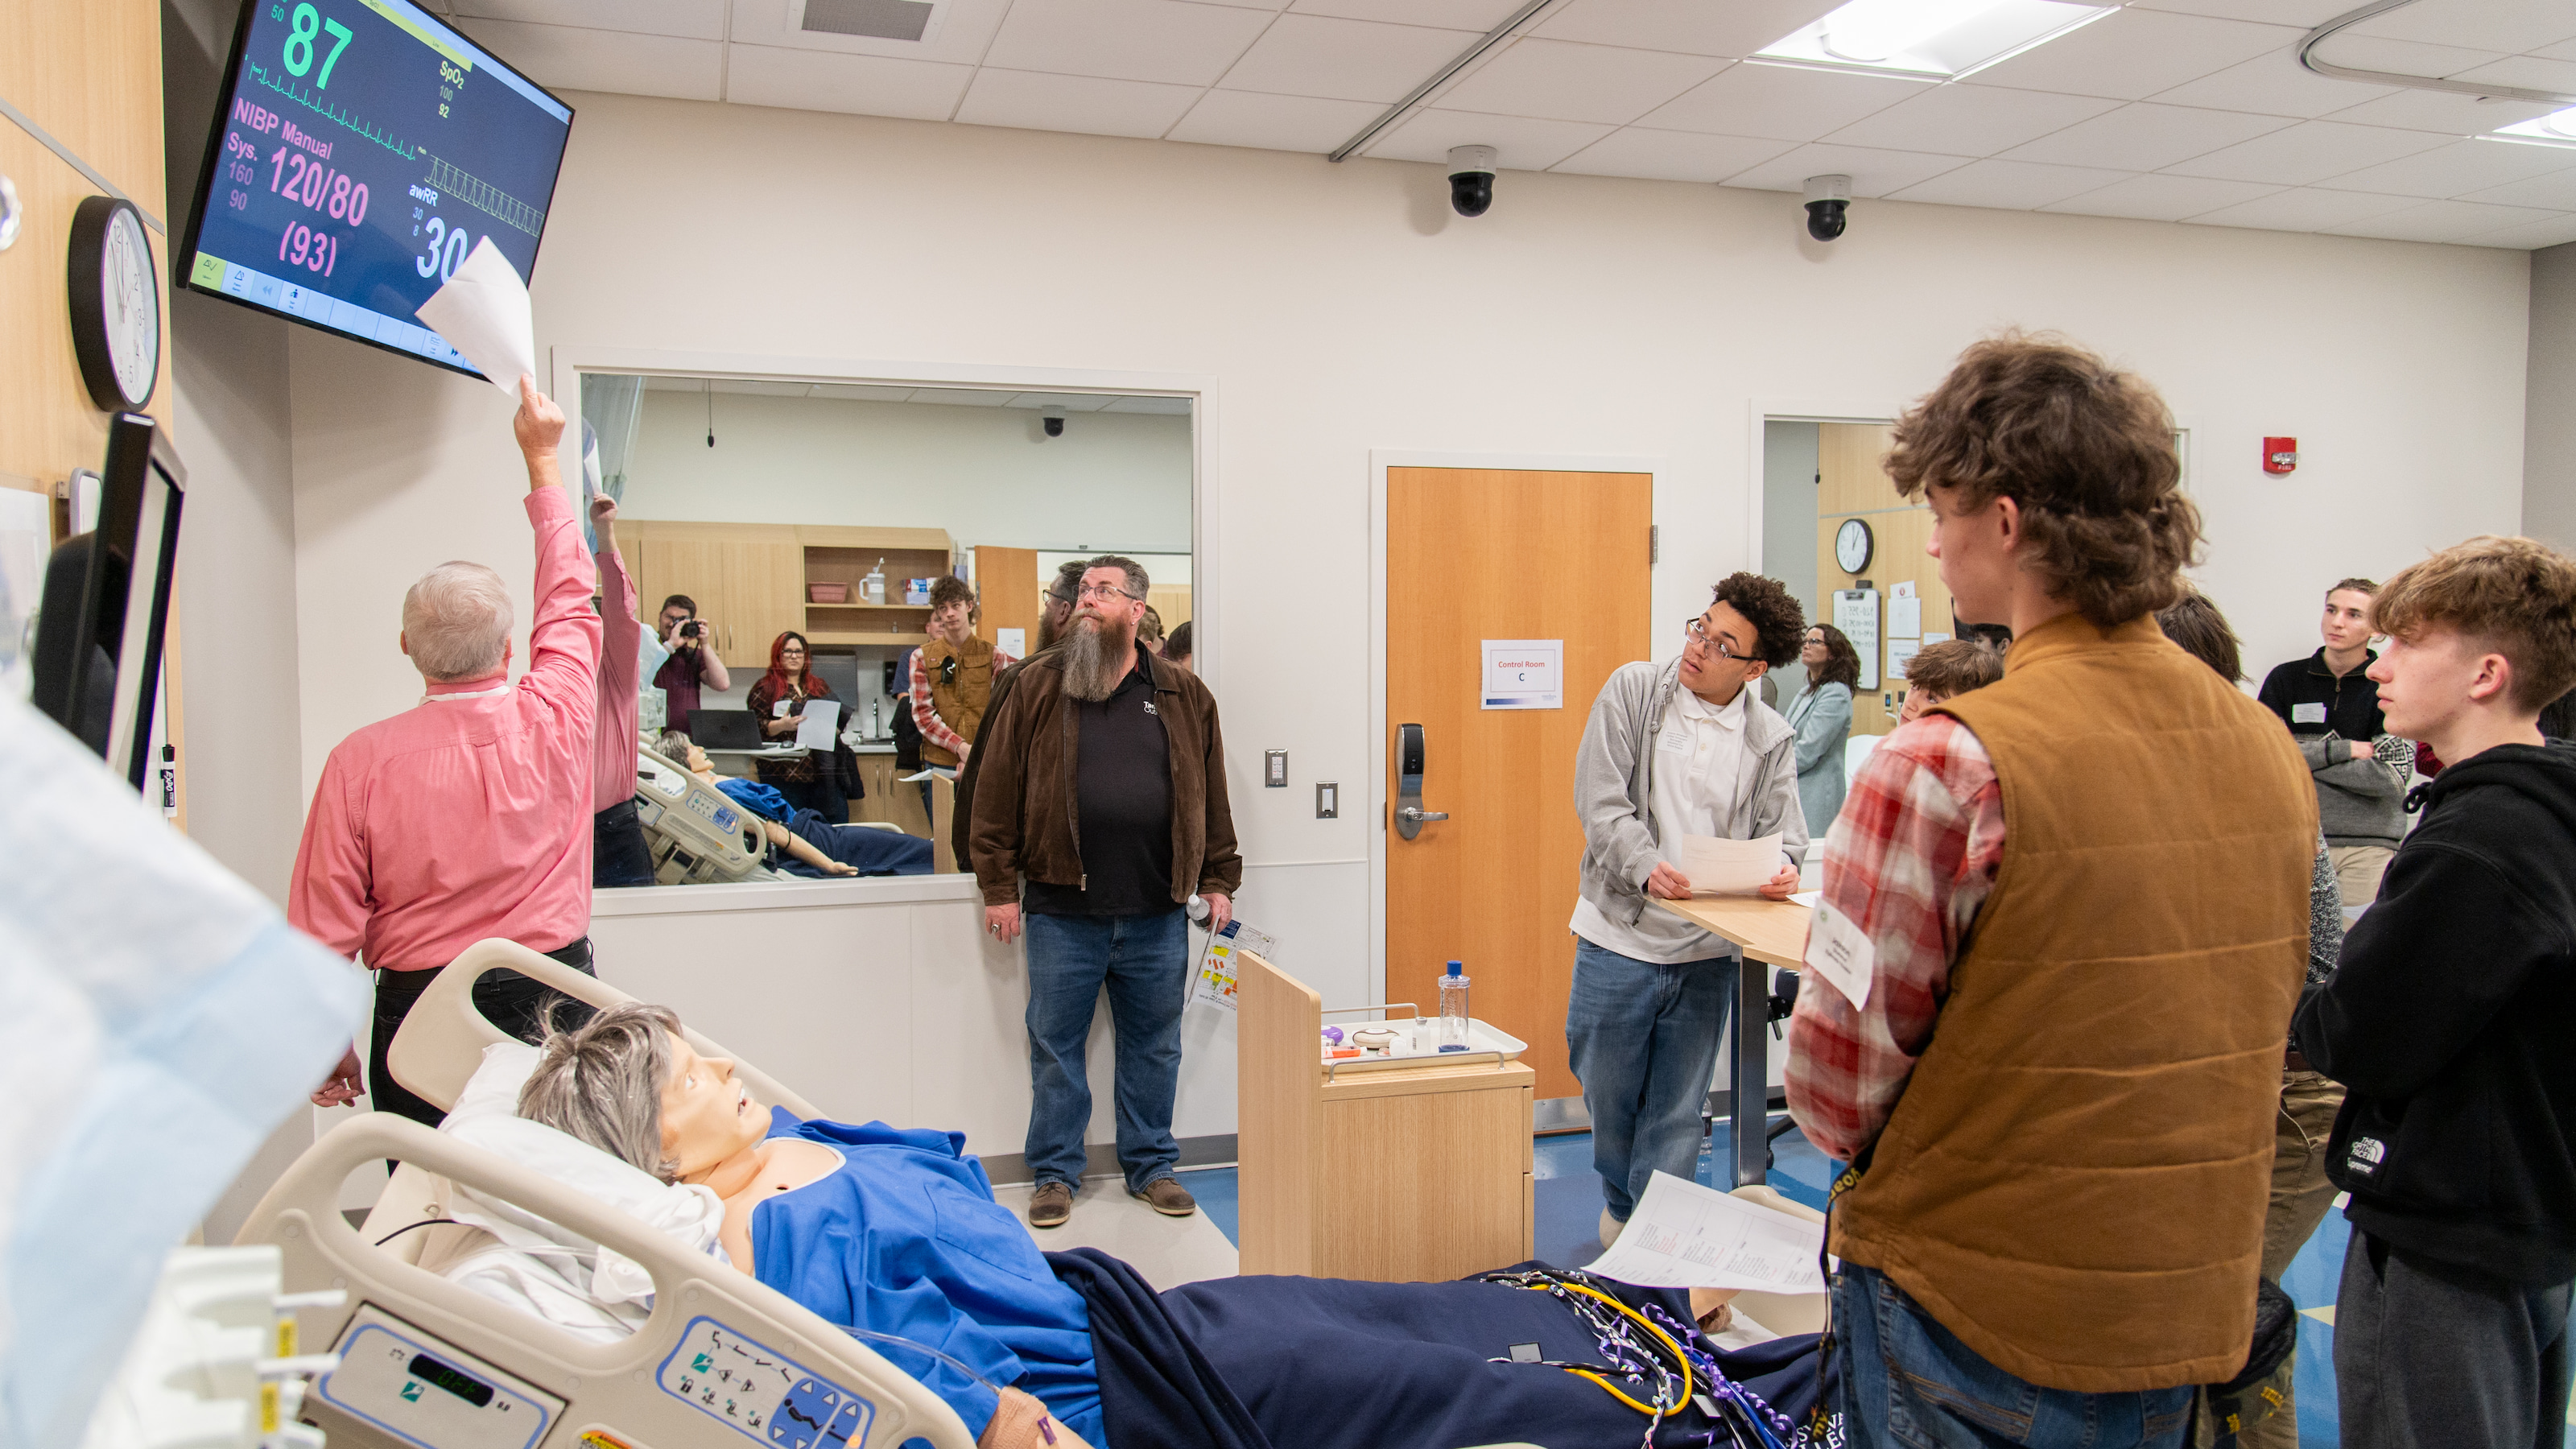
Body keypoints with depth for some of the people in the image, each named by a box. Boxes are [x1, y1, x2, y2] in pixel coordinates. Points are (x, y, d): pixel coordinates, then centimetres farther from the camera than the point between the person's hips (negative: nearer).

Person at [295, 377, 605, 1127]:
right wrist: (542, 458, 21)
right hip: (554, 1002, 1)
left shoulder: (361, 762, -12)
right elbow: (568, 599, 10)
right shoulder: (553, 720, -9)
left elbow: (324, 928, -7)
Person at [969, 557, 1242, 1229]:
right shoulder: (1037, 686, 1)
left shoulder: (1183, 695, 6)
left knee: (1153, 1045, 12)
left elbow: (1212, 795, 9)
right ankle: (1056, 1173, 23)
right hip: (1062, 912, -1)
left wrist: (1217, 880, 6)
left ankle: (1151, 1166, 27)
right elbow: (999, 789, -1)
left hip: (1157, 913, 1)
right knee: (1055, 1045, 9)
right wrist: (999, 886, -4)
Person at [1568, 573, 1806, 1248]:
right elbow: (1601, 798, -10)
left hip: (1707, 951, 1)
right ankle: (1620, 1207, 39)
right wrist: (1647, 868, -25)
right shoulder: (1633, 689, -3)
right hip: (1619, 938, -1)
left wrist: (1779, 869, -22)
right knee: (1608, 1096, 13)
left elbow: (1782, 831, 2)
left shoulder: (1772, 741, 3)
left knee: (1676, 1115, 9)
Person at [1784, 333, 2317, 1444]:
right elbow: (2264, 1013, 10)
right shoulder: (2273, 752, -2)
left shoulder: (1949, 766, -24)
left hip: (1973, 1319, -6)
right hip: (2197, 1315, 6)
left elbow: (1834, 1090, -20)